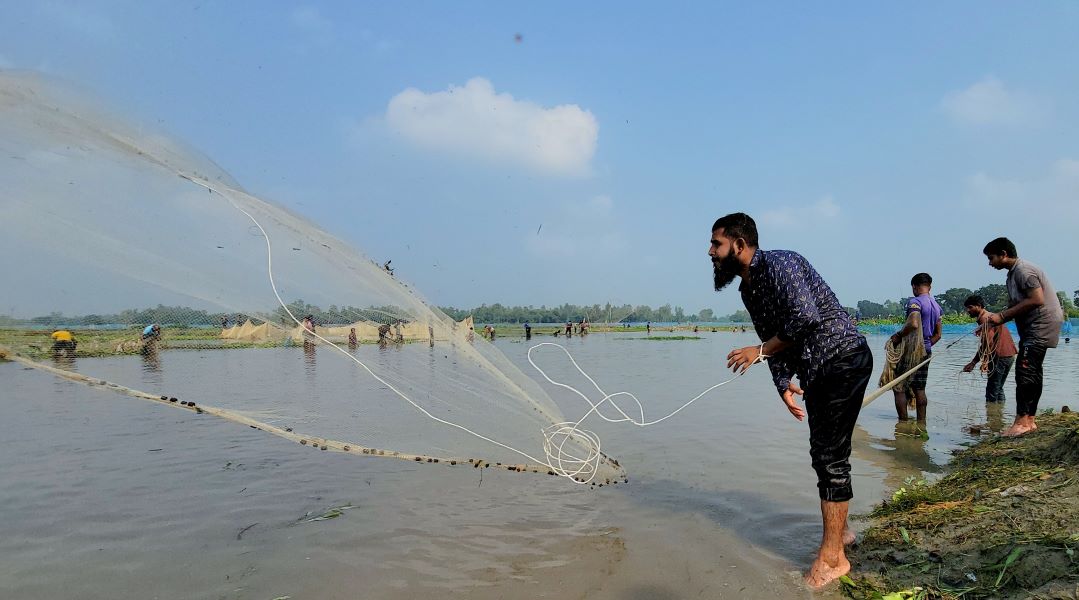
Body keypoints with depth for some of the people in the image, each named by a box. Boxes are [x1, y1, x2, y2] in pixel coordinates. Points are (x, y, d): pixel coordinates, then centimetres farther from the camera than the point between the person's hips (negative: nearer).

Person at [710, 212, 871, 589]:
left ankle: (832, 556, -1)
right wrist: (783, 386, 3)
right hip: (816, 372, 9)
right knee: (824, 454, 15)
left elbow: (805, 319, -26)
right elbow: (776, 342, 15)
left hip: (843, 360, -9)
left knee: (831, 455, -8)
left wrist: (759, 351, -15)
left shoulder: (779, 264, -16)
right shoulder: (749, 289, 12)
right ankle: (838, 530, 31)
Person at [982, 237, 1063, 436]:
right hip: (1033, 329, 11)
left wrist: (1002, 316, -22)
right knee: (1031, 373, 11)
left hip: (1041, 325, -11)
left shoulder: (1023, 270, -14)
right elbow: (1016, 308, 16)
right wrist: (993, 321, 3)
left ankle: (1022, 421, -13)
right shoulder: (1012, 274, 17)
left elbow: (1037, 300, -24)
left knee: (1025, 370, -14)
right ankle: (1029, 420, 15)